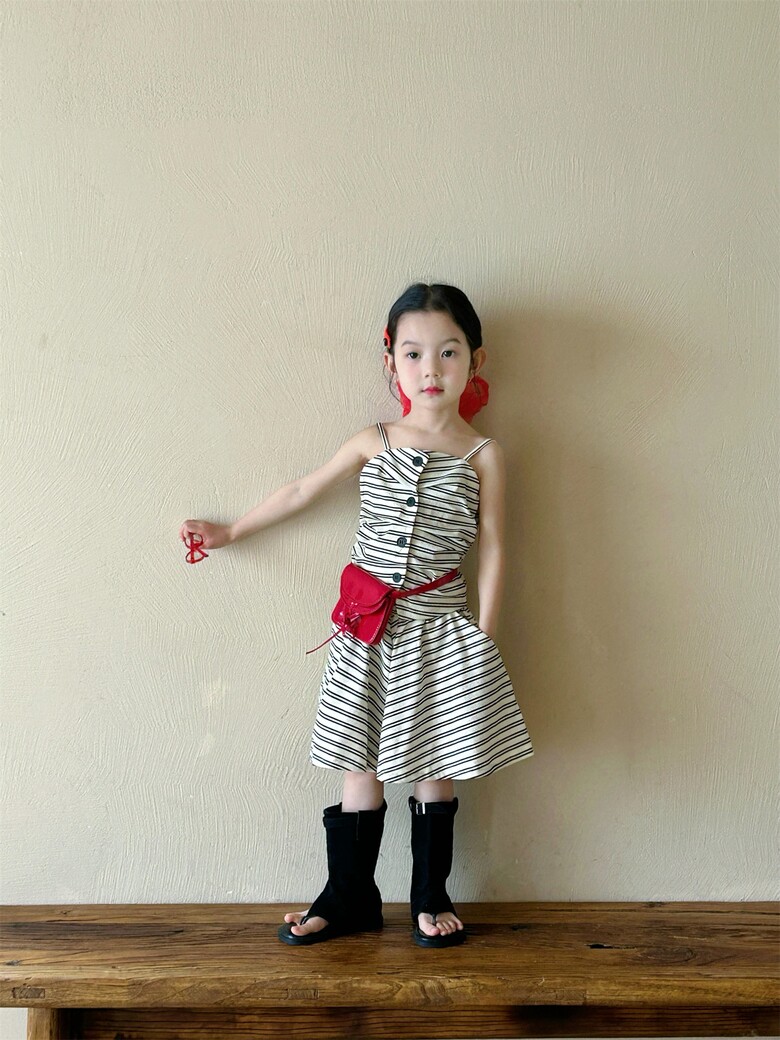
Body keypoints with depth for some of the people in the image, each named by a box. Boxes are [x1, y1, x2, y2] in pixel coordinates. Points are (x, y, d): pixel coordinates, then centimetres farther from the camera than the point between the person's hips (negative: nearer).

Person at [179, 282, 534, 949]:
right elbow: (301, 492, 14)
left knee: (435, 766, 8)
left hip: (439, 630, -1)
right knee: (361, 765, 8)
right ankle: (350, 898, 23)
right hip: (366, 627, 2)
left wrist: (483, 640, -5)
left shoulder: (483, 456, -1)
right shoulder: (373, 443, 4)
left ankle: (431, 897, 26)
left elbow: (493, 552, -1)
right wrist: (229, 532, 22)